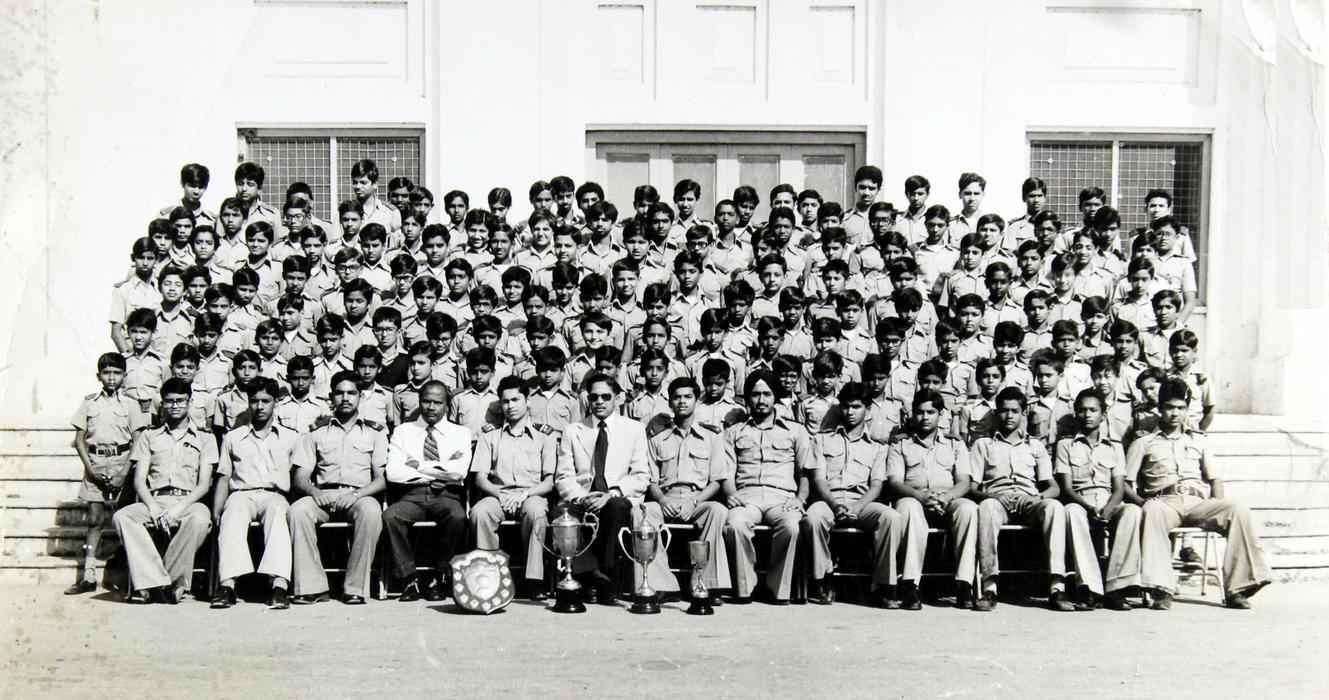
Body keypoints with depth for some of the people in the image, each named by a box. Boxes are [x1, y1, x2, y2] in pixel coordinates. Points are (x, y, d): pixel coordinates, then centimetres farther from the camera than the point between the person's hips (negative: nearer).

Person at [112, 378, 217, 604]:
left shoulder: (204, 439, 18)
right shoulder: (148, 437, 23)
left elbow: (204, 484, 6)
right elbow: (139, 479, 11)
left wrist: (179, 508, -12)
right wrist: (152, 508, -10)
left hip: (188, 501, -2)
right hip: (154, 500, 2)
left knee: (201, 518, -37)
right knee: (122, 517, -31)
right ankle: (161, 584, -33)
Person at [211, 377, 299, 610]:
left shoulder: (291, 438, 20)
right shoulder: (232, 438, 24)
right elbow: (223, 478, 19)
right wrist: (216, 510, 2)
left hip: (274, 495, -1)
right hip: (241, 494, 1)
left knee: (277, 514, -37)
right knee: (232, 518, -35)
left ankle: (280, 585, -53)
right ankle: (228, 584, -49)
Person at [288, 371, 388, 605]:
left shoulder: (374, 432, 16)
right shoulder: (316, 432, 19)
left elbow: (382, 478, 5)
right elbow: (299, 478, 11)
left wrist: (356, 494, -13)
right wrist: (314, 492, -12)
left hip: (360, 496, -1)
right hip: (323, 496, 1)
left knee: (371, 511, -36)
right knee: (297, 511, -31)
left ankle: (355, 588, -29)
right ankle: (312, 587, -26)